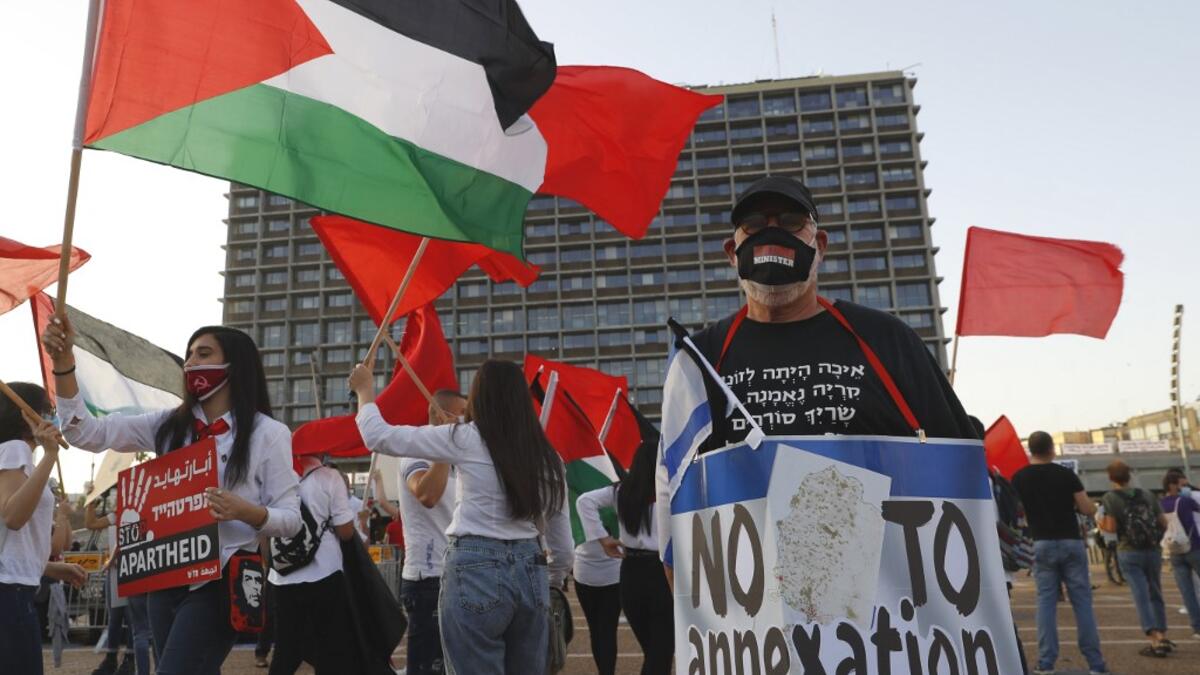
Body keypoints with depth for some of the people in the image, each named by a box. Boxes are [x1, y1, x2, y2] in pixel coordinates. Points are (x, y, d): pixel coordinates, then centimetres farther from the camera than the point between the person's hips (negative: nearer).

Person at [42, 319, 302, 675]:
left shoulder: (268, 433, -7)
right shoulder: (170, 425, 6)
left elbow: (290, 518, -6)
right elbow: (86, 433, 1)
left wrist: (246, 511, -26)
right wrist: (64, 361, -9)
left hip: (221, 579, -5)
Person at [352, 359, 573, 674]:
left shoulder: (465, 439, -5)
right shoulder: (547, 456, 8)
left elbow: (379, 437, 0)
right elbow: (561, 539, 14)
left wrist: (365, 390, 16)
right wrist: (553, 582, 29)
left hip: (475, 570, -5)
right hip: (530, 572, 5)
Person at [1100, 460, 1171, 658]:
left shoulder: (1110, 497, -5)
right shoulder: (1147, 495, 7)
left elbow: (1111, 527, -12)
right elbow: (1164, 523, 7)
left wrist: (1102, 525, 8)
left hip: (1129, 553, -4)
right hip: (1153, 551, 4)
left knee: (1141, 596, -4)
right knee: (1156, 595, 18)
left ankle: (1156, 639, -11)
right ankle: (1162, 636, 25)